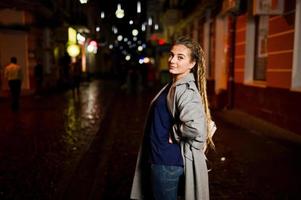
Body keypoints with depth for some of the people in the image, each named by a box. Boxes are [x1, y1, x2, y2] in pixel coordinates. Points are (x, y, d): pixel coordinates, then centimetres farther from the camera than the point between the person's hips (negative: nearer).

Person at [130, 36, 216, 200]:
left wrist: (173, 134, -19)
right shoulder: (174, 85, 8)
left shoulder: (185, 90, -21)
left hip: (168, 162, -9)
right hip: (161, 158, 9)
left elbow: (195, 127, -36)